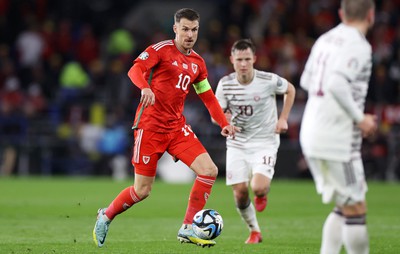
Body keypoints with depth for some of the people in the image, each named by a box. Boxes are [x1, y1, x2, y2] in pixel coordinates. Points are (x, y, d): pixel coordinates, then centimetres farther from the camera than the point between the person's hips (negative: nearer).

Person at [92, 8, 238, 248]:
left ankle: (188, 229, -5)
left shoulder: (197, 62, 13)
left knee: (209, 170, -12)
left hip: (177, 127, 6)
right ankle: (106, 216, 25)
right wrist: (145, 87, -41)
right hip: (150, 125, -6)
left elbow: (208, 97, 20)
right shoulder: (162, 49, -6)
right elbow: (135, 70, -20)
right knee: (142, 190, -3)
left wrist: (224, 123, 8)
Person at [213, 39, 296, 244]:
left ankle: (262, 194, 18)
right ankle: (254, 232, 22)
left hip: (265, 142, -2)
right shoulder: (225, 84, -8)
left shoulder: (269, 80, -14)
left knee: (258, 188, -22)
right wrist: (223, 119, -23)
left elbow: (290, 90, 7)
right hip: (237, 144, 3)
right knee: (240, 193, -3)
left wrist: (283, 119, 0)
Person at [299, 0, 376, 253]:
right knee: (356, 210, 0)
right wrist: (360, 118, -17)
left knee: (345, 207, 17)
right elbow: (336, 84, -27)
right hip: (338, 139, -8)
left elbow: (306, 81, 25)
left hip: (310, 135, 8)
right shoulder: (358, 45, -13)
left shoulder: (325, 40, 12)